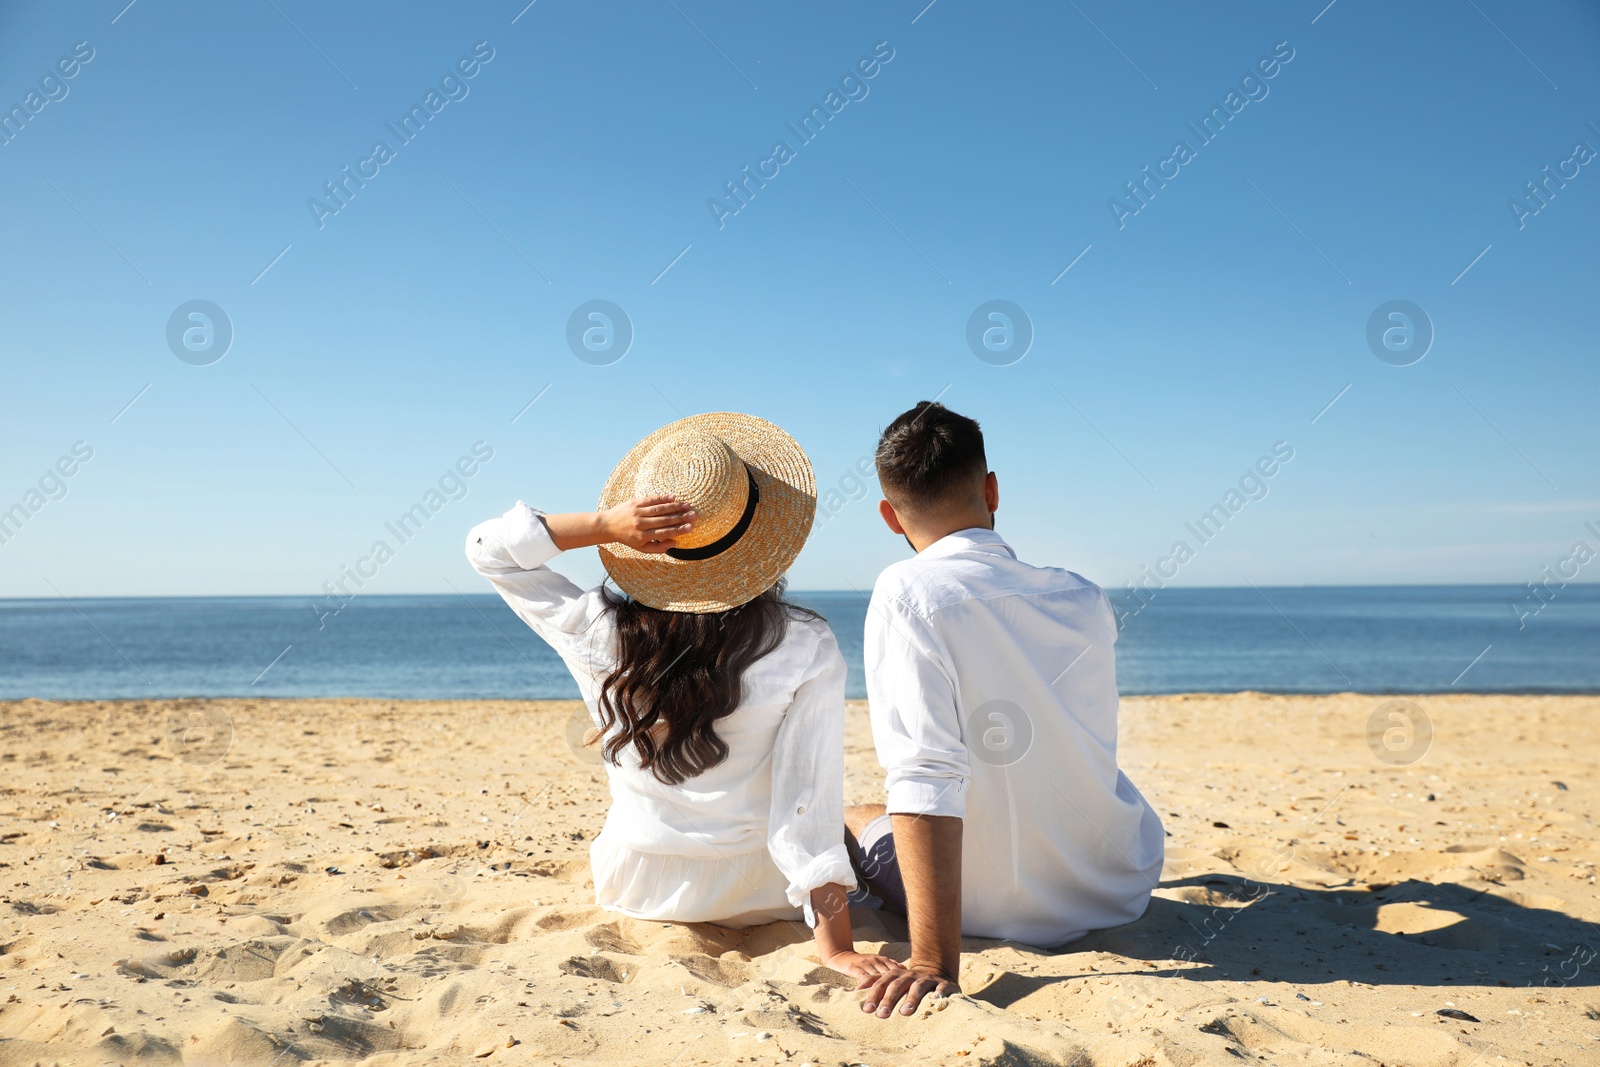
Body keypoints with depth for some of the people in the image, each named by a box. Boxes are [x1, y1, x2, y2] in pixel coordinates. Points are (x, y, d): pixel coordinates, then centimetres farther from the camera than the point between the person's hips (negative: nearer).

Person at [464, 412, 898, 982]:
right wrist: (836, 943, -19)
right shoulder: (807, 648, -23)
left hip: (636, 890, 4)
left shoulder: (602, 634, -18)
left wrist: (604, 525, -21)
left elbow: (486, 546, -7)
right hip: (761, 892, -3)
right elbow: (810, 798, -25)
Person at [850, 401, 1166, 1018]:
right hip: (1122, 891, 5)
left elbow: (925, 781, -32)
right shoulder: (1086, 600, -6)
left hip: (998, 912, -4)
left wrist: (935, 961, -31)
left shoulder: (907, 594, -23)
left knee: (850, 821, 25)